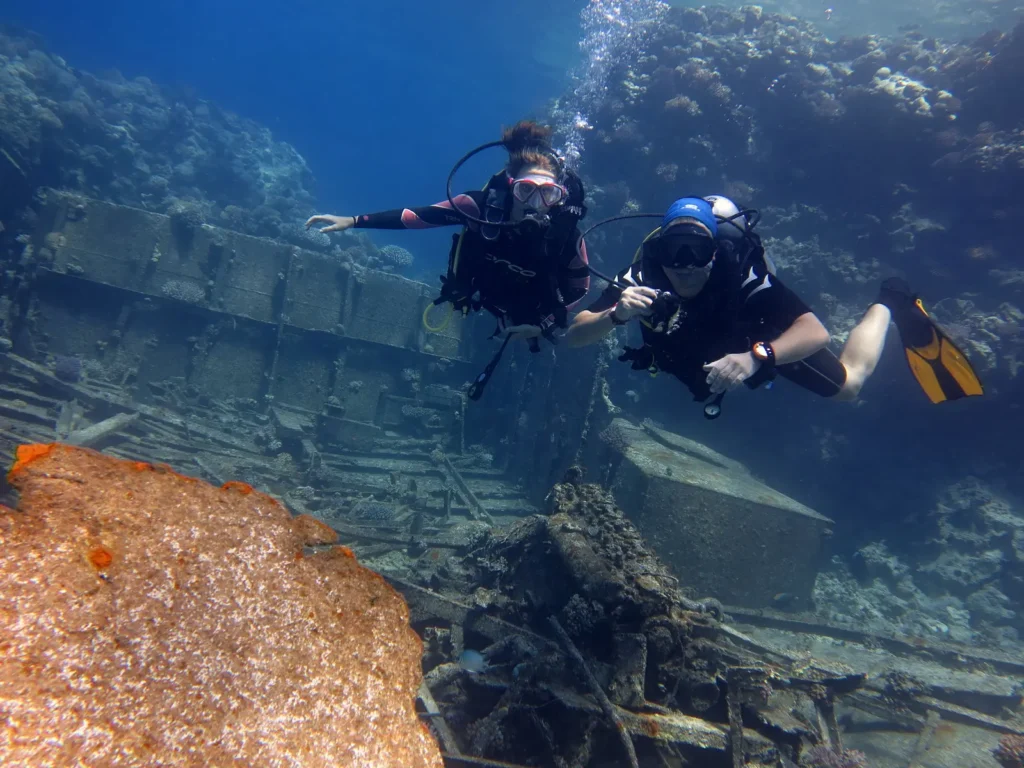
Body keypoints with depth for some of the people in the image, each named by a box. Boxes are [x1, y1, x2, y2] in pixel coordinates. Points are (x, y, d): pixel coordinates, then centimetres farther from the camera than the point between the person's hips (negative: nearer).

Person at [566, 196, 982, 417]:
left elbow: (817, 332, -47)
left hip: (767, 339, -3)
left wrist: (755, 358, -64)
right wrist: (616, 314, -61)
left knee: (847, 385, 10)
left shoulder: (739, 273, -43)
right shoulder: (643, 276, -37)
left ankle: (891, 303, 32)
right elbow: (574, 335, -41)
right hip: (702, 349, 4)